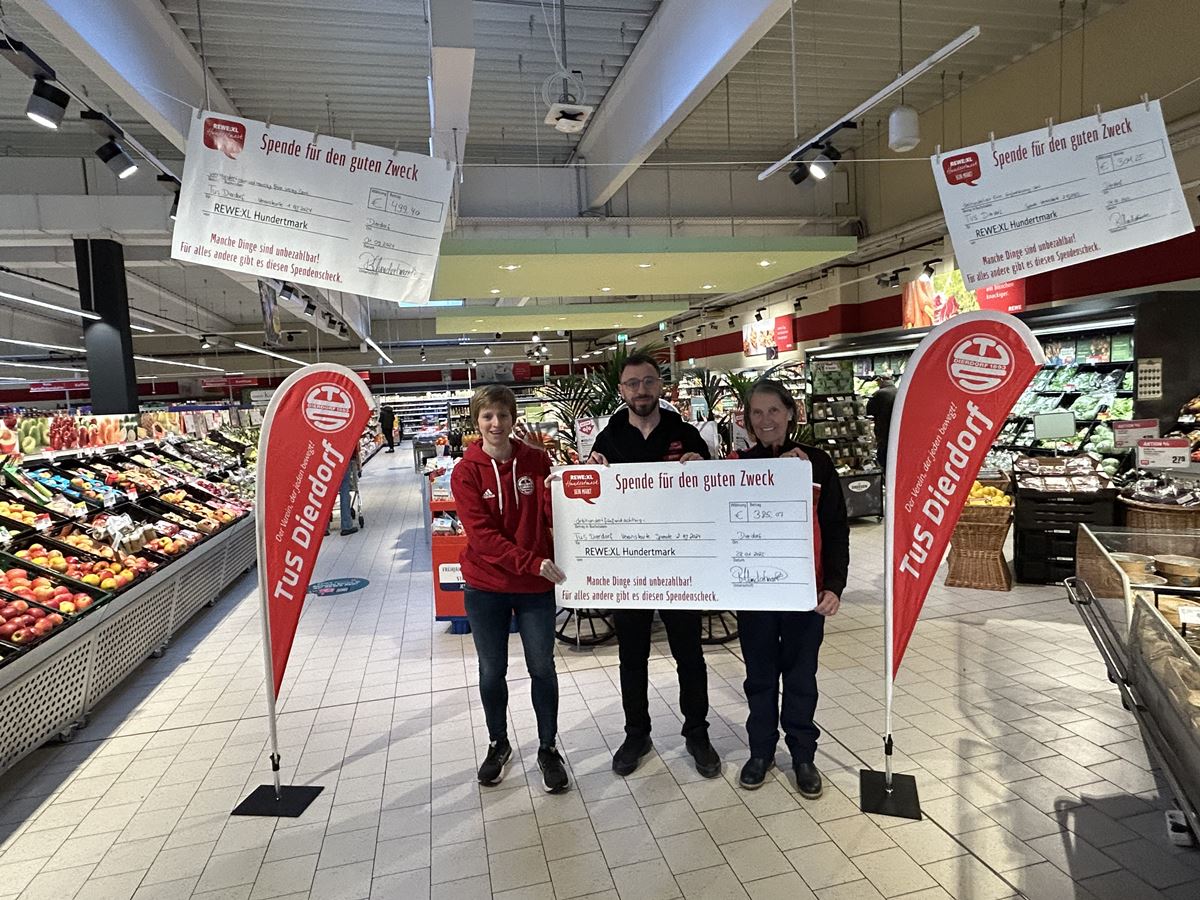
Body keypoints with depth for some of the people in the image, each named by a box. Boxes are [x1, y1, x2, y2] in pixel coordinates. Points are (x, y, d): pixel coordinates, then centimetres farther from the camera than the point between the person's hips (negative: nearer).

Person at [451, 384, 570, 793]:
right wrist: (532, 562, -24)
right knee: (492, 671, 14)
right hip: (486, 586, 0)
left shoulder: (537, 461, -3)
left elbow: (555, 514, -6)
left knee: (542, 668, 10)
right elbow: (481, 534, -16)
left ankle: (548, 748, 30)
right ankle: (498, 744, 37)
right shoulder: (466, 472, -8)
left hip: (536, 584, 1)